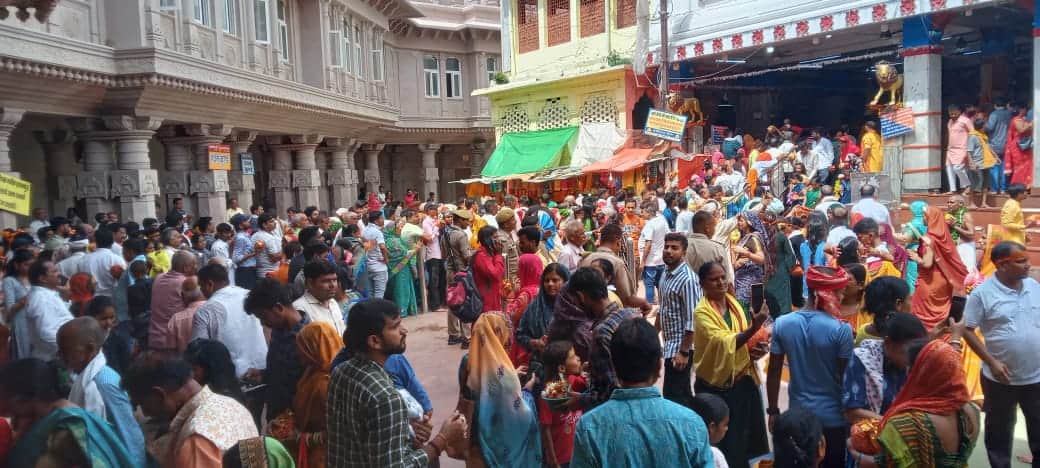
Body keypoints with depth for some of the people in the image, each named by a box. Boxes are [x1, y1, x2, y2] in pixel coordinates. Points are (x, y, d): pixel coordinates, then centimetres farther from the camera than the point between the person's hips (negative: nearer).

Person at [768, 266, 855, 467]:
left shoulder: (782, 324, -8)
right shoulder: (840, 330, -18)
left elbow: (774, 372, -3)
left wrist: (773, 411, 8)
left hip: (798, 414, 3)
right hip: (834, 416, -3)